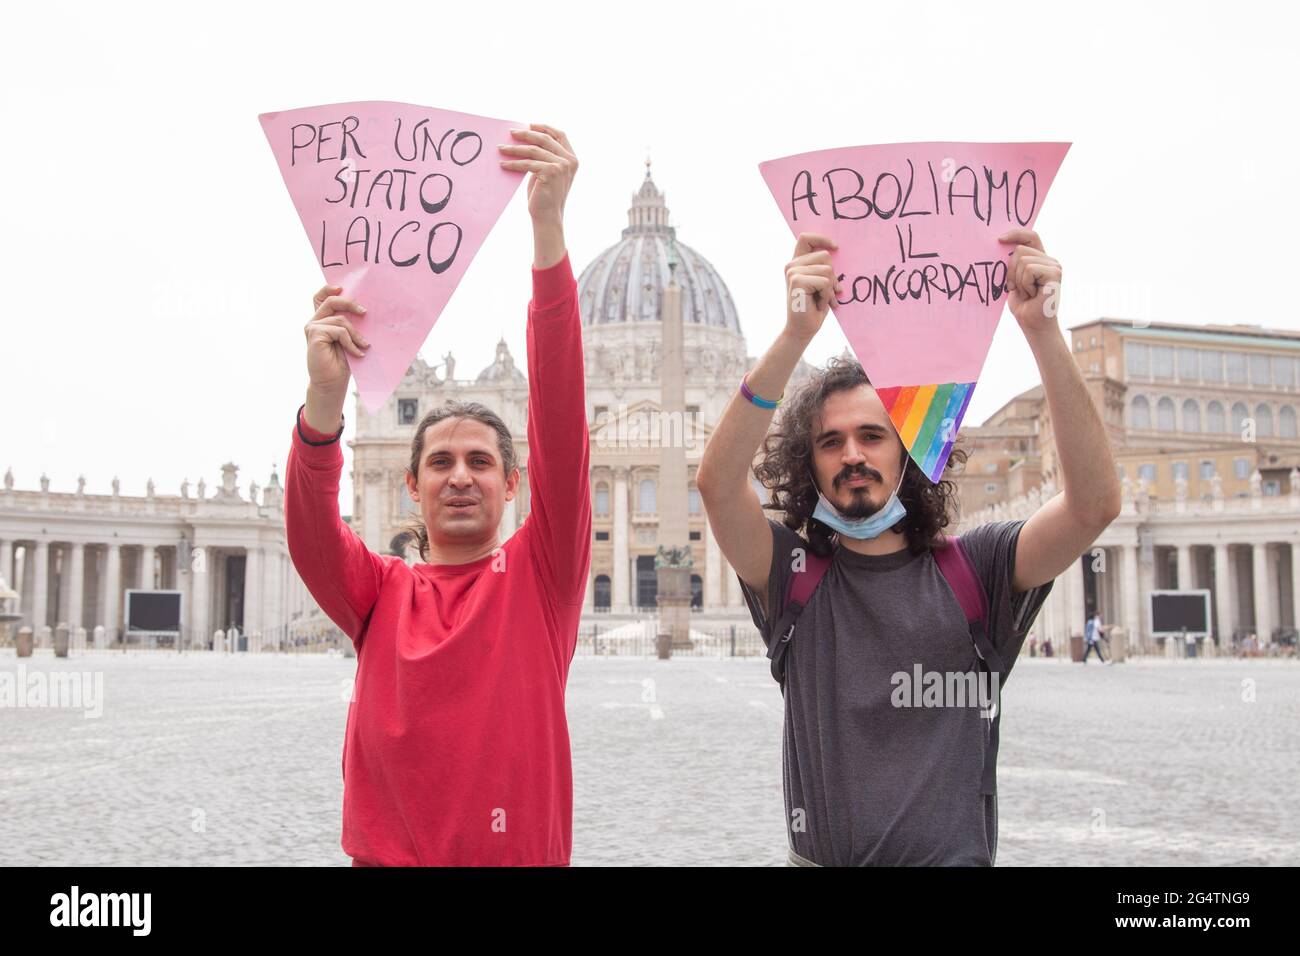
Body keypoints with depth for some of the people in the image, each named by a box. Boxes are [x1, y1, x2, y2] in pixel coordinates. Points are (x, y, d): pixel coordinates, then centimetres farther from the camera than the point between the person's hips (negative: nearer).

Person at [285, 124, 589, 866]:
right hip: (387, 851, 2)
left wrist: (549, 228, -24)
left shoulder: (541, 573, -1)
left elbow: (561, 428, -14)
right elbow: (311, 535, -16)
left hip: (523, 852, -1)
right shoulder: (380, 592, 5)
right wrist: (327, 395, -34)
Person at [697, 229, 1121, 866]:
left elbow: (1095, 504, -10)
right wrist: (795, 336, -23)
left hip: (954, 855, 0)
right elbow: (717, 483, -12)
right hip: (818, 856, 1)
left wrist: (1043, 331, -18)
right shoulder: (794, 575, 4)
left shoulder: (973, 572, 3)